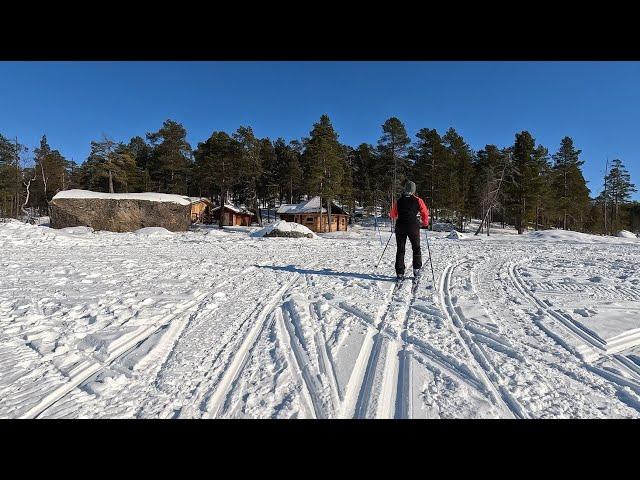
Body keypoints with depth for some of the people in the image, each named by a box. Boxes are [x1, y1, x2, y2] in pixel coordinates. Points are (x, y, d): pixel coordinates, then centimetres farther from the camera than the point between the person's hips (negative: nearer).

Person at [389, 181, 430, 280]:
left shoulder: (398, 201, 6)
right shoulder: (417, 200, 0)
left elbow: (393, 215, 12)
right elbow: (425, 213, 0)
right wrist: (425, 223, 18)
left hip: (400, 227, 2)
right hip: (413, 227, -1)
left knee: (400, 250, 6)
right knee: (416, 248, 15)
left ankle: (400, 273, 2)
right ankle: (416, 269, 7)